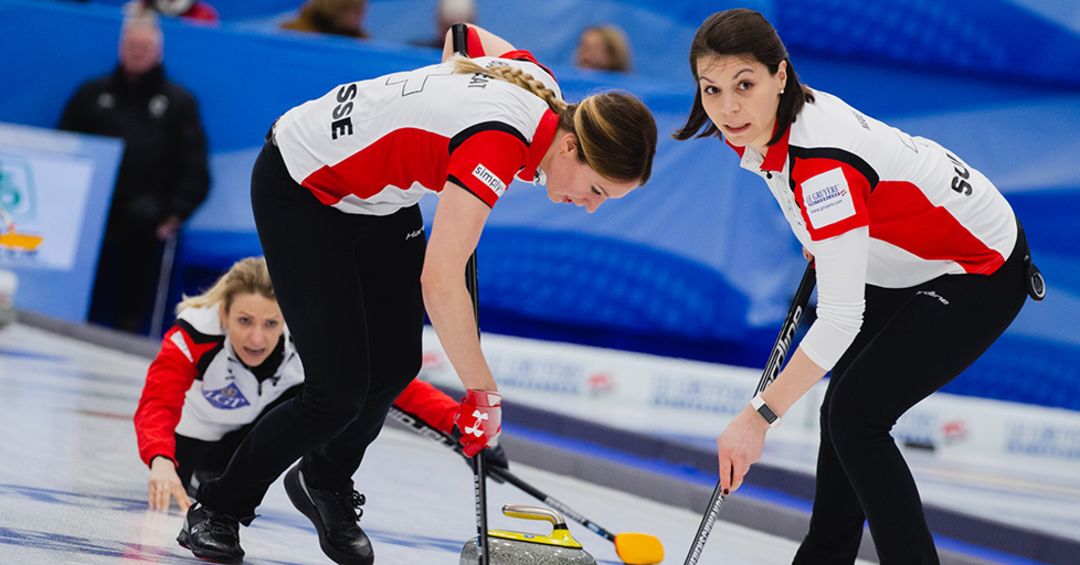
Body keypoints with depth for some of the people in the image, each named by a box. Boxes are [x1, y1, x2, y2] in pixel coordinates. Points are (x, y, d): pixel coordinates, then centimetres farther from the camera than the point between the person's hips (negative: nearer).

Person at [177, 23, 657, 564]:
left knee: (396, 364, 6)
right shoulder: (498, 144, -36)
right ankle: (217, 509, 10)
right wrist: (483, 394, -31)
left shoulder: (539, 82, -12)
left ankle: (324, 485, 31)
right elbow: (440, 281, -40)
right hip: (299, 189, -8)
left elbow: (464, 35, 11)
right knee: (340, 390, -9)